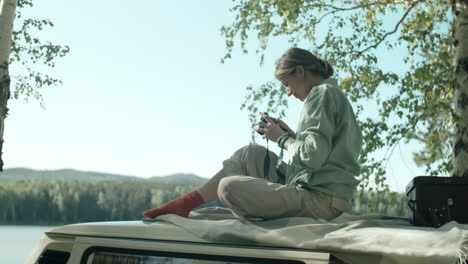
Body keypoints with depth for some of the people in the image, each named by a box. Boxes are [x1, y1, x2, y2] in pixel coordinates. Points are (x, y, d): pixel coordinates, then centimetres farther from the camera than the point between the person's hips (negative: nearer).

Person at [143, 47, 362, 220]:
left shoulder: (322, 94, -11)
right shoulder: (333, 94, 19)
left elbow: (313, 156, -21)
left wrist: (282, 138, -5)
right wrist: (290, 134, 10)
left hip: (320, 200, -10)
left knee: (229, 187, -18)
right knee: (248, 154, 15)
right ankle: (188, 203, 14)